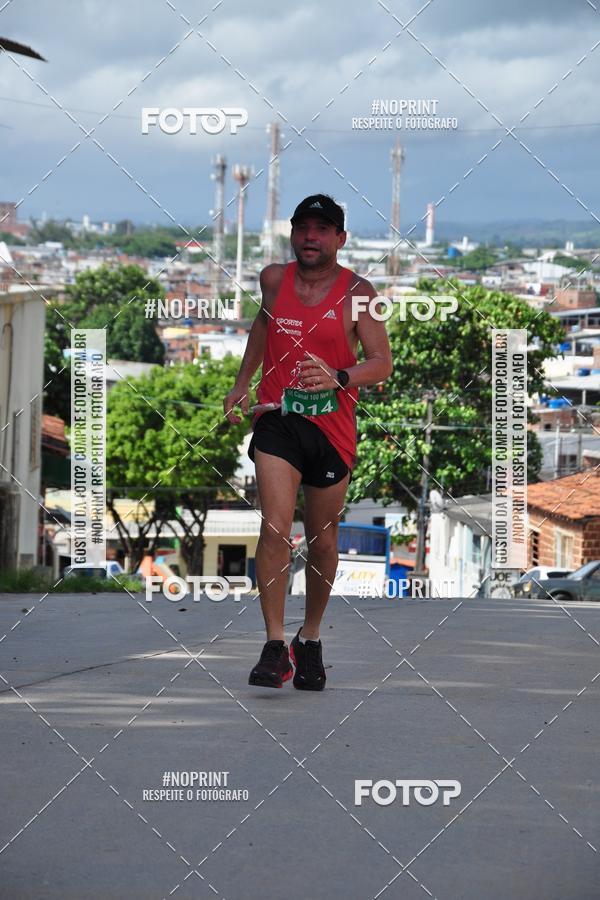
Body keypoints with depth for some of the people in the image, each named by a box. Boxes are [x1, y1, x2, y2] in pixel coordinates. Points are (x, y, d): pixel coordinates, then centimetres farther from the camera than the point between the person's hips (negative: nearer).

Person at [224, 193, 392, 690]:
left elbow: (382, 364, -7)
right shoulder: (274, 279, 4)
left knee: (323, 542, 10)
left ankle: (310, 641, 29)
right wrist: (242, 383, 28)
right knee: (275, 529, -17)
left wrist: (338, 377, -25)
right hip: (277, 422, 1)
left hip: (332, 427, 0)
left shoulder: (357, 292, -4)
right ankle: (275, 646, -16)